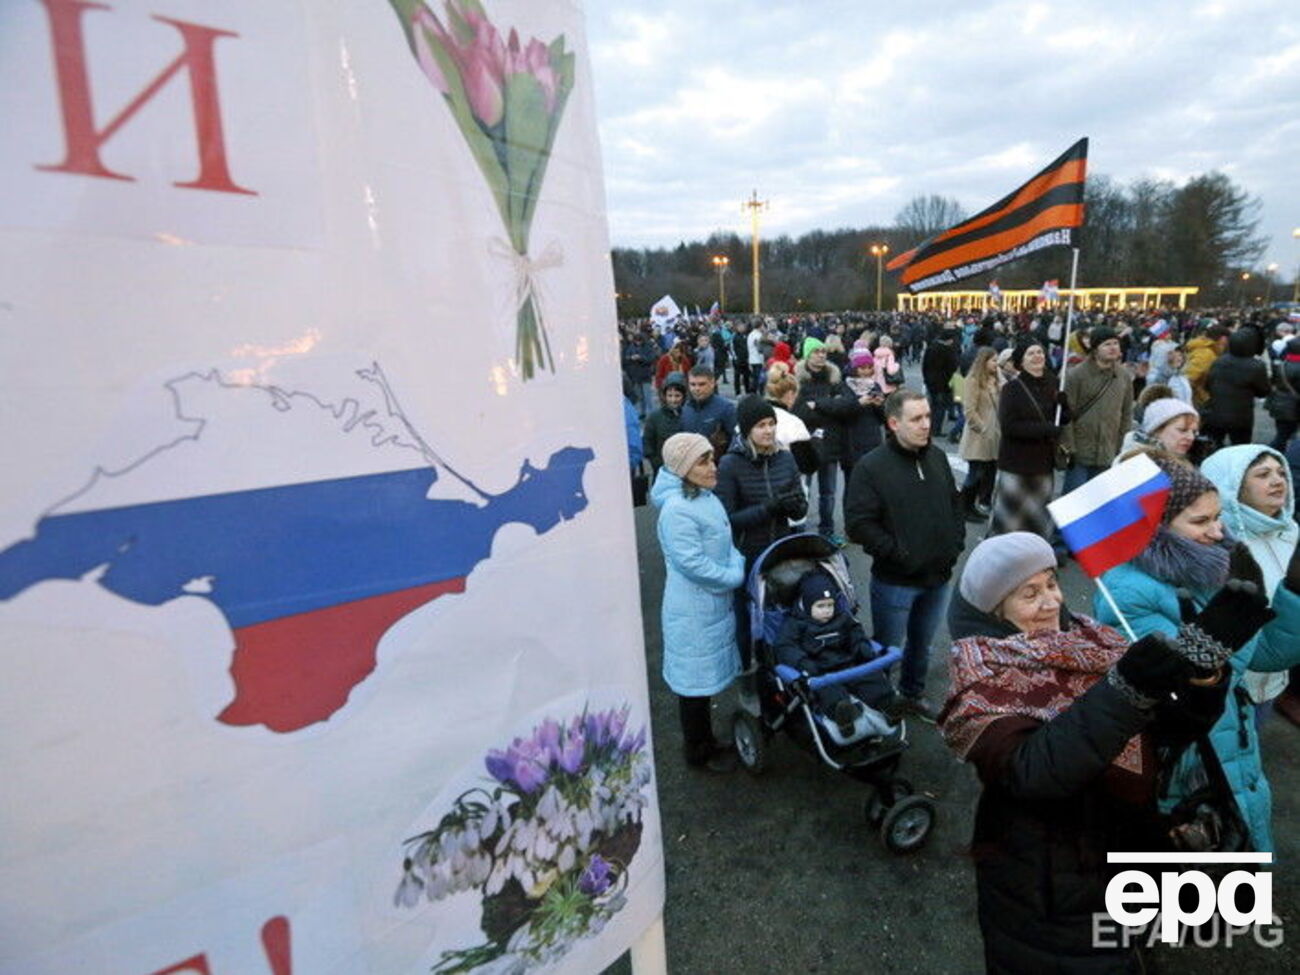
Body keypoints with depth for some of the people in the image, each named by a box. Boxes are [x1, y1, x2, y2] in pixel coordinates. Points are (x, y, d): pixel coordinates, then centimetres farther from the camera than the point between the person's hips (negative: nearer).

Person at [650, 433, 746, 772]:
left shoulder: (708, 498, 5)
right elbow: (693, 563, -26)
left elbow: (725, 543, 13)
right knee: (696, 681, 8)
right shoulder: (677, 510, -25)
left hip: (715, 603, 9)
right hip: (693, 611, -9)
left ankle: (704, 740, 41)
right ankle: (698, 753, 28)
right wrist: (734, 577, -14)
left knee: (707, 677, 22)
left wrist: (737, 566, -6)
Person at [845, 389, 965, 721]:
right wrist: (898, 554, -20)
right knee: (888, 649, 8)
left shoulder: (937, 457, 4)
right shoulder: (871, 467, -17)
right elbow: (859, 524, -20)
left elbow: (954, 504, 16)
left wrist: (956, 542, 5)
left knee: (922, 643, 24)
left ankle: (913, 694, 46)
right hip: (895, 581, -6)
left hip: (938, 575, 6)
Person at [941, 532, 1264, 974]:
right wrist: (1125, 689, -43)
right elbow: (1034, 772, -36)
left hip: (1121, 854, 6)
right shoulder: (984, 682, -20)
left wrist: (1207, 659, -23)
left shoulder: (1090, 642, -3)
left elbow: (1170, 731, -6)